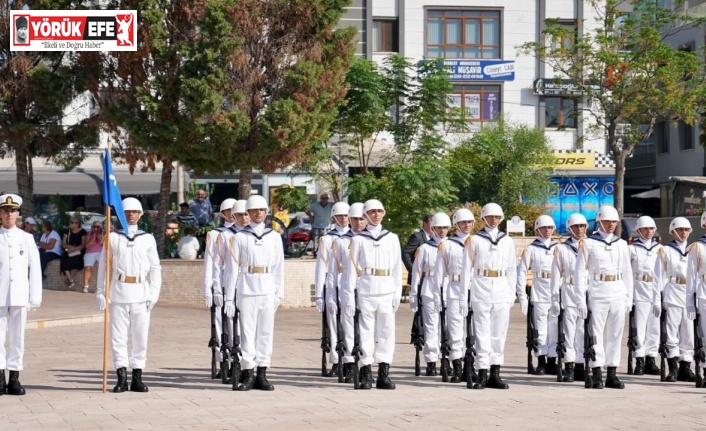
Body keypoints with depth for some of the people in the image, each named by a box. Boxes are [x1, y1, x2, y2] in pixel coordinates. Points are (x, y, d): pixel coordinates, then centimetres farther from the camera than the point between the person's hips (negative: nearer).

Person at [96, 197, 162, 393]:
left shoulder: (148, 239, 9)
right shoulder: (113, 237, 7)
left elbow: (155, 268, 8)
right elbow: (103, 265, 7)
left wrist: (154, 293, -2)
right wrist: (101, 291, 0)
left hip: (141, 292, 1)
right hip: (119, 291, -1)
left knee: (140, 335, 2)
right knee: (118, 335, -2)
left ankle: (137, 377, 8)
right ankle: (121, 378, 2)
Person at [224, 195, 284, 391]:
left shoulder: (274, 237, 10)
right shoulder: (239, 237, 4)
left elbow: (279, 267, 10)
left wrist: (279, 293, 5)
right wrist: (229, 296, -1)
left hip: (268, 291, 2)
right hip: (246, 290, -2)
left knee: (266, 331, 3)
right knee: (247, 331, -2)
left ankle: (262, 374, 7)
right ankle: (248, 374, 1)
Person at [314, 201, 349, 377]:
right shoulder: (326, 239, 7)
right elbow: (321, 268, 5)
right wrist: (318, 294, 1)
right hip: (333, 288, -1)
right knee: (334, 326, -1)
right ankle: (336, 364, 5)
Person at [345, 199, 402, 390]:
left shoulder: (392, 238, 14)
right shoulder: (358, 239, 8)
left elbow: (397, 267, 13)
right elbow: (352, 267, 5)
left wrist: (398, 293, 7)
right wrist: (351, 292, -2)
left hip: (387, 291, 2)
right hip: (365, 290, -2)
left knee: (387, 330, -2)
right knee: (366, 331, -3)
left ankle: (384, 374, 0)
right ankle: (366, 375, -1)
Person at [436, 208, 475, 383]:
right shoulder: (447, 245, 9)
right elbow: (440, 271, 7)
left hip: (474, 291, 1)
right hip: (454, 291, -1)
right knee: (455, 330, -3)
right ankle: (457, 369, 0)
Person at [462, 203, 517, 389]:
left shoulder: (507, 241, 12)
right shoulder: (474, 240, 5)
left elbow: (512, 269, 14)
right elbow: (467, 267, 3)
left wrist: (512, 292, 7)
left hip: (502, 290, 3)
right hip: (481, 288, -3)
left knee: (499, 332, 3)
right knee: (482, 332, -3)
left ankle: (495, 373, 8)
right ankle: (482, 375, -3)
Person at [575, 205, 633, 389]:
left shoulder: (621, 244, 12)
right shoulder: (588, 243, 1)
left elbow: (627, 272, 15)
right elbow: (580, 271, -2)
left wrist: (629, 297, 10)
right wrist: (581, 298, -8)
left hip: (618, 293, 4)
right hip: (597, 293, -4)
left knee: (616, 333, 5)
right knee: (596, 333, -4)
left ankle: (612, 374, 10)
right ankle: (597, 375, -2)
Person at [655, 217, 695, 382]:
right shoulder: (665, 251, 4)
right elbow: (659, 277, 0)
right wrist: (657, 299, -6)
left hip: (690, 294, 4)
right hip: (672, 294, -4)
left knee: (689, 334, 4)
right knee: (671, 333, -5)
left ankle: (685, 368, 9)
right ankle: (673, 369, -2)